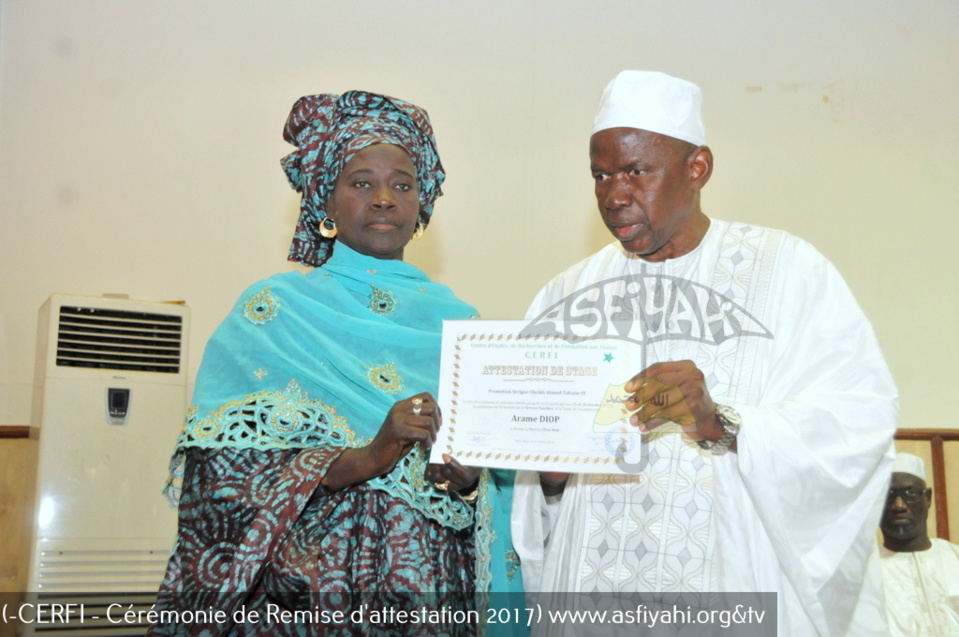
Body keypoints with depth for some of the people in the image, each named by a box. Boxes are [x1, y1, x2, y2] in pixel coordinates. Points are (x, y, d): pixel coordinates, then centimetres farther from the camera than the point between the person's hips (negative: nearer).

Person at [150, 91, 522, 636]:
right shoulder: (273, 310, -1)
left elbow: (495, 481, 11)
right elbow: (223, 473, -11)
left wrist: (466, 483, -12)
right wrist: (364, 459, -23)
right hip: (308, 587, -3)